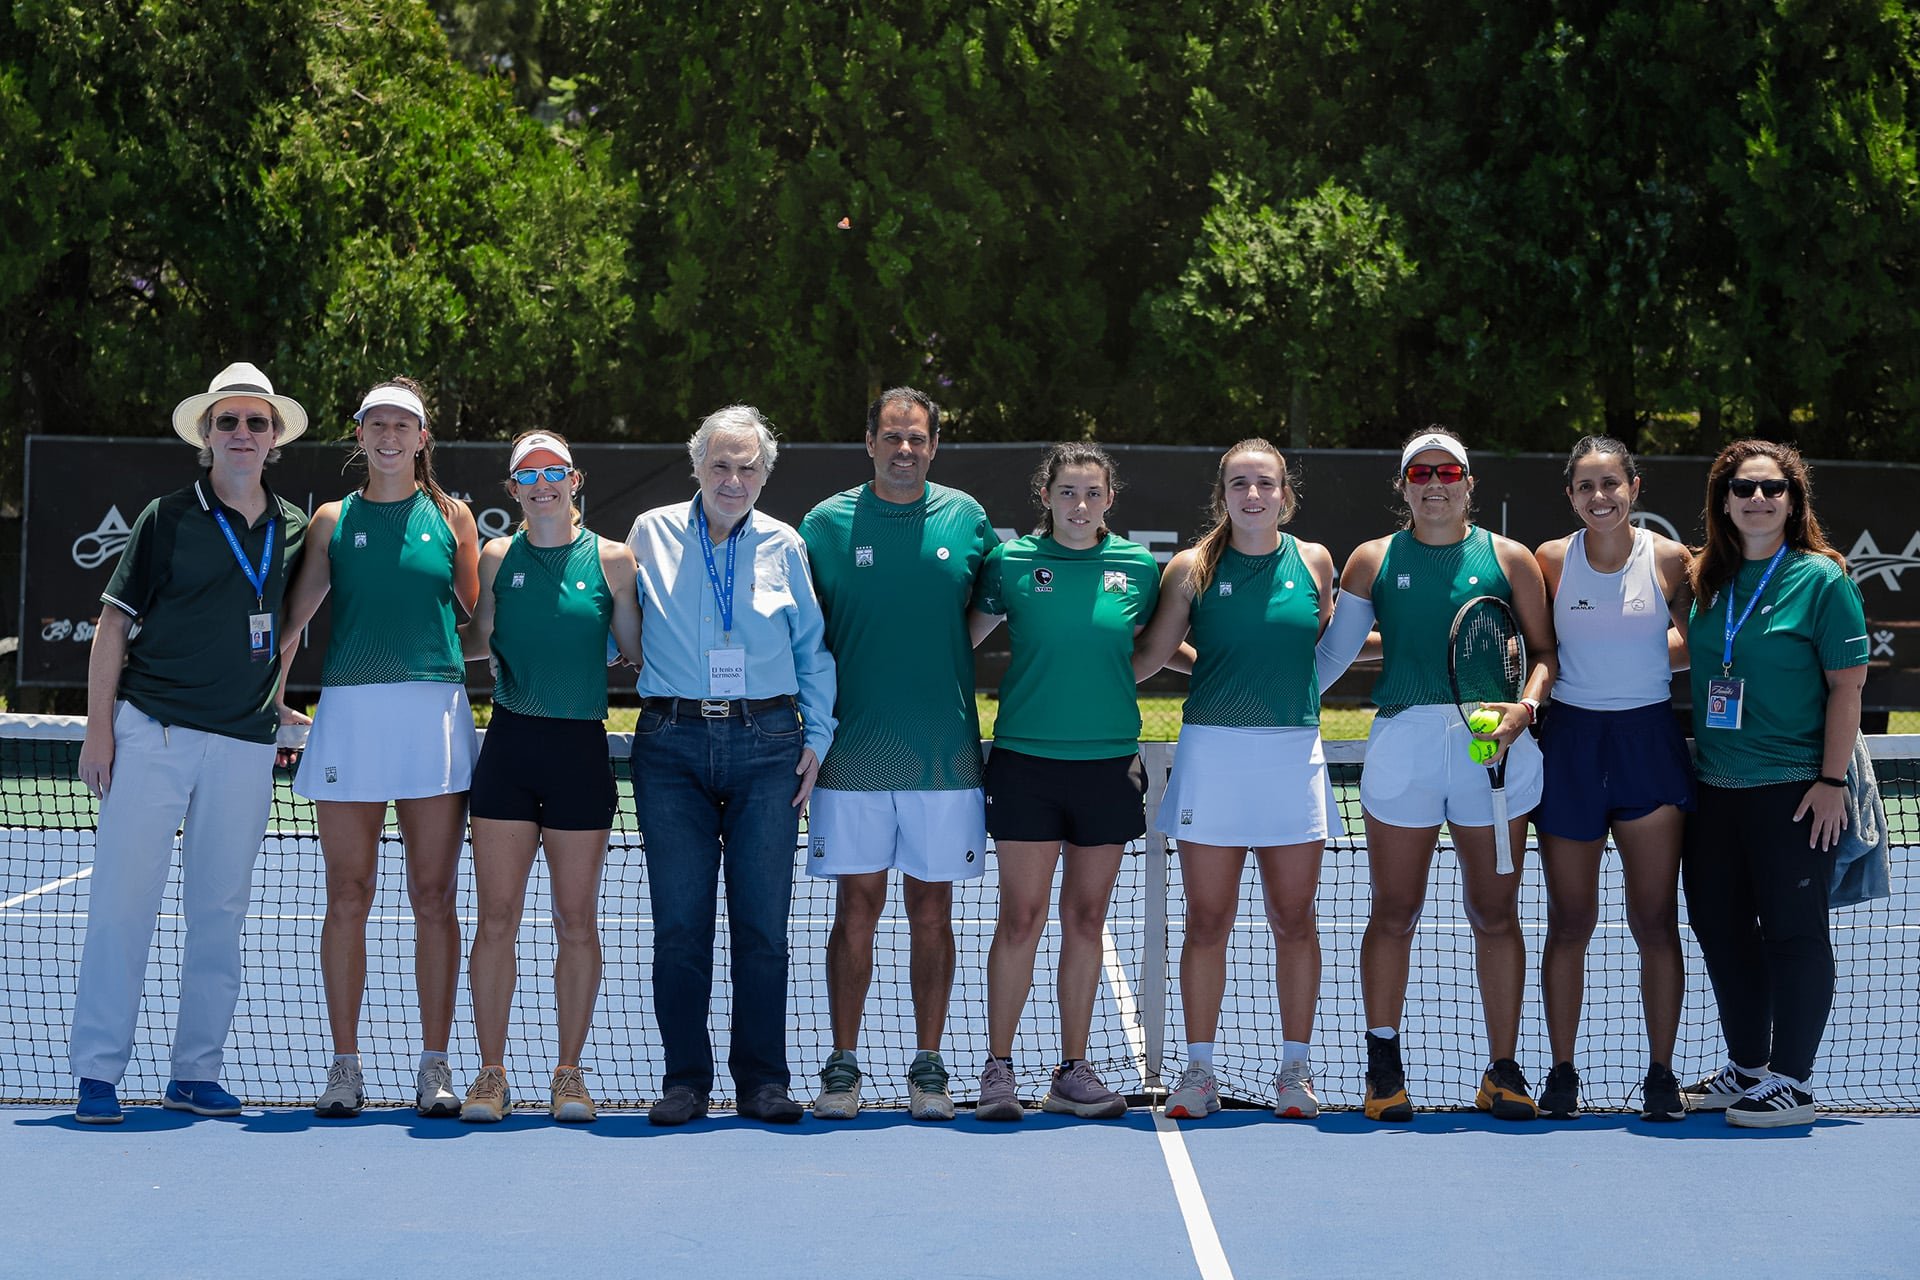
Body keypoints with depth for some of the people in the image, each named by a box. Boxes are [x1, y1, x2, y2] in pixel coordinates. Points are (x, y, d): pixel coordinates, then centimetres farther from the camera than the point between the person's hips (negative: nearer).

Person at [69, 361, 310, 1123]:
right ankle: (97, 1074, -1)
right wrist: (99, 728, -5)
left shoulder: (295, 530, 10)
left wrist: (281, 706, 13)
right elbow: (114, 624, 1)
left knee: (220, 914, 7)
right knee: (122, 901, -5)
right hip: (151, 735, -3)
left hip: (245, 745, 3)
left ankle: (195, 1074, 15)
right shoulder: (167, 519, 1)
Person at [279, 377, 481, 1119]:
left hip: (434, 714, 0)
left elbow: (480, 618, 15)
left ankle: (435, 1066, 5)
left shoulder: (451, 518, 10)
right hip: (348, 715, 0)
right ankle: (345, 1066, 7)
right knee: (348, 897, 1)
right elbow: (292, 616, 6)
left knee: (434, 896, 0)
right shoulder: (333, 521, 10)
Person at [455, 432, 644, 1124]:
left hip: (581, 753, -1)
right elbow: (475, 643, 12)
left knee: (577, 922, 4)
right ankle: (491, 1073, 8)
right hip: (509, 750, 1)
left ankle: (569, 1072, 15)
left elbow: (635, 652, 5)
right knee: (496, 918, 0)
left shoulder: (611, 559, 1)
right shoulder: (497, 557, 6)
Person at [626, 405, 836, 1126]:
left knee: (763, 924, 0)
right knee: (679, 924, -1)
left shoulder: (784, 547, 8)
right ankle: (686, 1080, 5)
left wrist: (816, 739, 6)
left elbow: (814, 651, 14)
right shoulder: (651, 535, 7)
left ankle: (763, 1080, 6)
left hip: (766, 744, 0)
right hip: (673, 744, 0)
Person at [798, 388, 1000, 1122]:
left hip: (945, 754, 1)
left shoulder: (965, 520, 5)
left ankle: (928, 1067, 12)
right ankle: (842, 1067, 9)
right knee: (857, 909, 2)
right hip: (854, 754, -1)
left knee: (932, 910, 5)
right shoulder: (827, 524, 2)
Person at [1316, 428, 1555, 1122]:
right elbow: (1332, 652, 12)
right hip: (1402, 741, 0)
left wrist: (1525, 705, -11)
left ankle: (1502, 1070, 12)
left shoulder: (1508, 558, 7)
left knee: (1495, 915, 5)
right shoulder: (1373, 561, 8)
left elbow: (1544, 651, 6)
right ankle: (1384, 1068, 12)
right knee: (1393, 915, 3)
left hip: (1492, 745, 0)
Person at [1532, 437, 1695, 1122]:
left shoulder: (1669, 559, -2)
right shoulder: (1550, 561, 0)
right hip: (1570, 739, 1)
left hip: (1648, 739, 0)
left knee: (1655, 922, 0)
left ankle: (1661, 1073, 9)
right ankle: (1562, 1072, 14)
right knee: (1569, 922, 5)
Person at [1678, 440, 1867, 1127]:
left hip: (1792, 789, -6)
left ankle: (1792, 1082, 6)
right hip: (1716, 787, 6)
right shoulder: (1710, 580, 9)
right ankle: (1746, 1066, 25)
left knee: (1791, 929, -2)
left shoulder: (1821, 579, -8)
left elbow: (1847, 685, -9)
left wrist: (1831, 780, -14)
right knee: (1719, 925, 11)